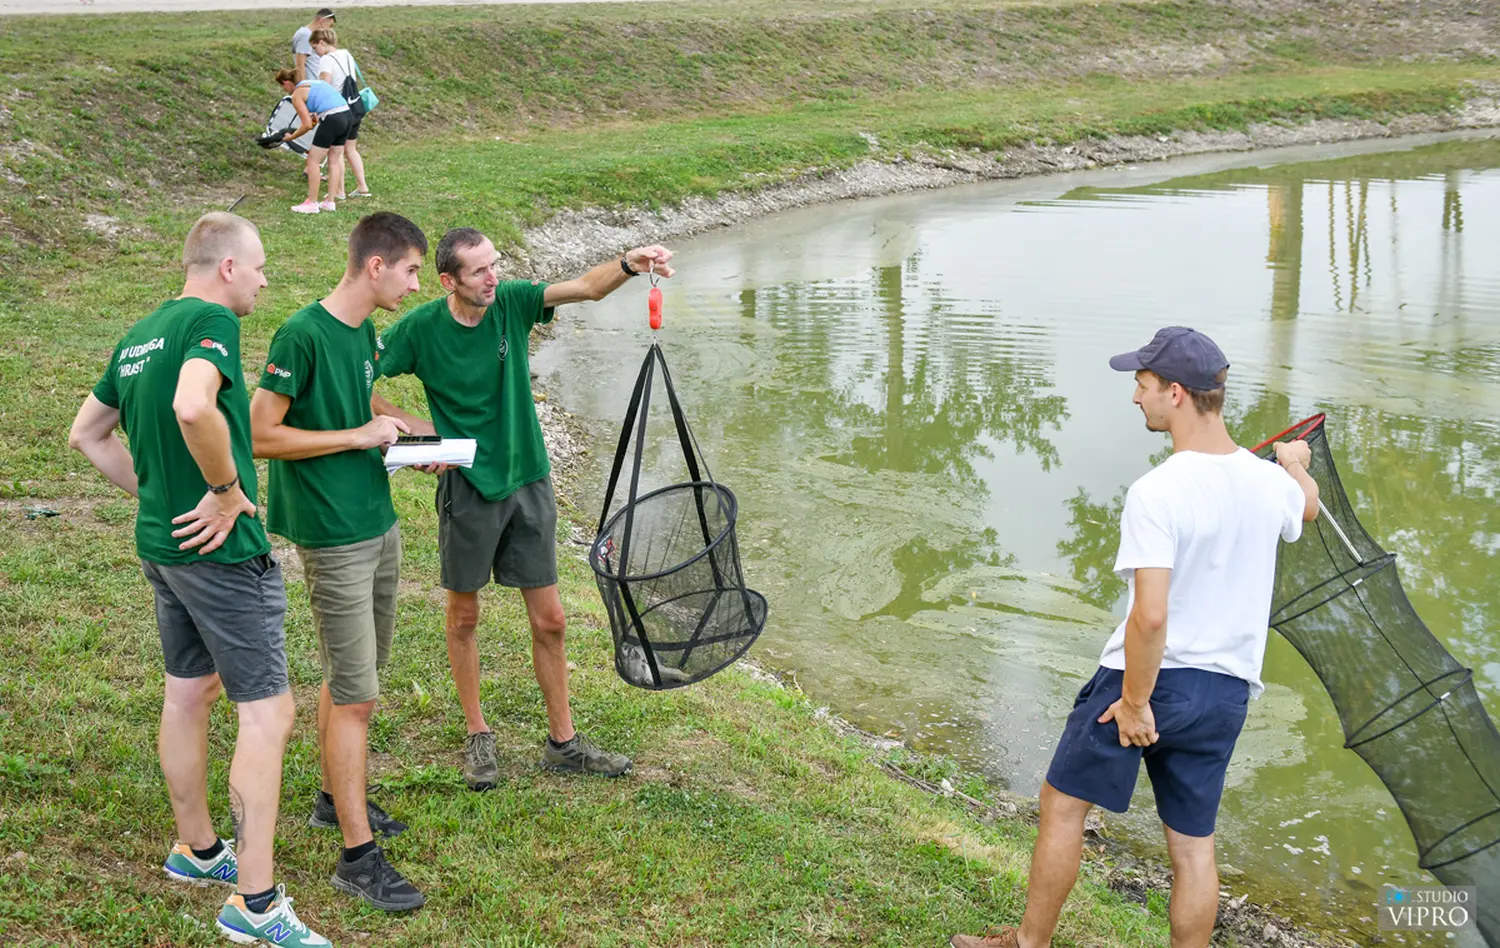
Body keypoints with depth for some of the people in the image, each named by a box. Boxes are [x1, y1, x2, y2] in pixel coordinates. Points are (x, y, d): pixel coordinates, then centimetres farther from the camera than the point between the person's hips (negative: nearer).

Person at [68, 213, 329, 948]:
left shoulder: (138, 336, 11)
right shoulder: (212, 321, -16)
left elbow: (86, 434, 21)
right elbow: (193, 407, -36)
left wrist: (156, 493, 16)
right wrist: (227, 487, -21)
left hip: (160, 543, 10)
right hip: (222, 549, -10)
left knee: (189, 692, 21)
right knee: (267, 713, -6)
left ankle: (197, 850, 36)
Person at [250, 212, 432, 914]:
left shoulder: (364, 332, 9)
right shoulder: (302, 335, -17)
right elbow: (262, 435, -18)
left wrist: (400, 437, 6)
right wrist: (359, 436, -16)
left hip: (378, 525, 9)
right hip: (333, 539, -9)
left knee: (348, 677, 20)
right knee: (355, 696, -5)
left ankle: (335, 799, 37)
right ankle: (357, 856, 2)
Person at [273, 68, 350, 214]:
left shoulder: (296, 95, -1)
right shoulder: (315, 82, 23)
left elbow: (307, 125, -5)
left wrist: (291, 137, 9)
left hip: (332, 120, -8)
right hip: (347, 115, 8)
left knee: (313, 161, 4)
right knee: (334, 160, 16)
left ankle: (311, 203, 6)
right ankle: (330, 202, 19)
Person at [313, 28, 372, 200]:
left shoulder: (326, 60, -15)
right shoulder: (347, 55, 9)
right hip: (355, 107, 8)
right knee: (350, 149, 19)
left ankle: (339, 192, 8)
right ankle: (362, 187, 19)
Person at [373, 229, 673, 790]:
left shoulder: (511, 302, -5)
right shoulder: (421, 328, -11)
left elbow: (589, 287, -15)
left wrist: (628, 264, -34)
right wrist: (409, 424, -12)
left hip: (529, 480, 3)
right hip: (468, 489, -2)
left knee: (549, 619, 6)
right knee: (464, 615, 10)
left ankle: (563, 741, 18)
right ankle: (477, 737, 27)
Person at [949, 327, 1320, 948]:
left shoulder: (1156, 493, -22)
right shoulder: (1271, 484, -1)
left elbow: (1150, 616, -28)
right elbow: (1307, 507, 27)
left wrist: (1135, 700, -15)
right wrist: (1297, 465, 49)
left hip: (1150, 677, -5)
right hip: (1226, 692, 6)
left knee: (1062, 803, 12)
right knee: (1194, 843, 13)